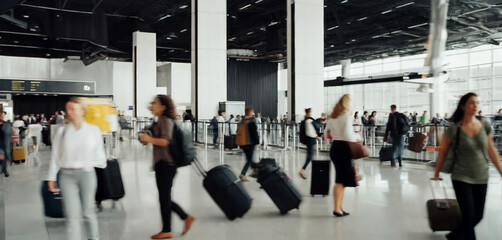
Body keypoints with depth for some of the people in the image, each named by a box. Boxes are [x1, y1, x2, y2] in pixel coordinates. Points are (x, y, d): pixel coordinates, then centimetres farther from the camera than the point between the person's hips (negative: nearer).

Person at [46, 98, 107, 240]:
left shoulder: (94, 130, 0)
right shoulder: (62, 131, 2)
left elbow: (99, 153, 6)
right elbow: (55, 155, 6)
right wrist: (51, 178, 8)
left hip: (87, 173, 0)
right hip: (67, 175, 0)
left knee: (88, 212, 13)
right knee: (72, 215, -4)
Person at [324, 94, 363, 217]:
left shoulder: (332, 117, 11)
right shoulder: (347, 116, -11)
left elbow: (327, 134, 14)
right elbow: (348, 136, -18)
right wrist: (358, 137, -1)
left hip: (334, 147, 7)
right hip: (344, 148, -7)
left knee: (341, 179, 14)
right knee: (341, 180, -1)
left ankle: (340, 207, 19)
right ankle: (337, 208, 2)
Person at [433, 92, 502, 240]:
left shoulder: (485, 126, -1)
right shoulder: (454, 129, -12)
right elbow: (443, 151, -3)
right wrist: (436, 174, 2)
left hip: (481, 178, 5)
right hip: (461, 178, -5)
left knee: (478, 215, 13)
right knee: (469, 216, -5)